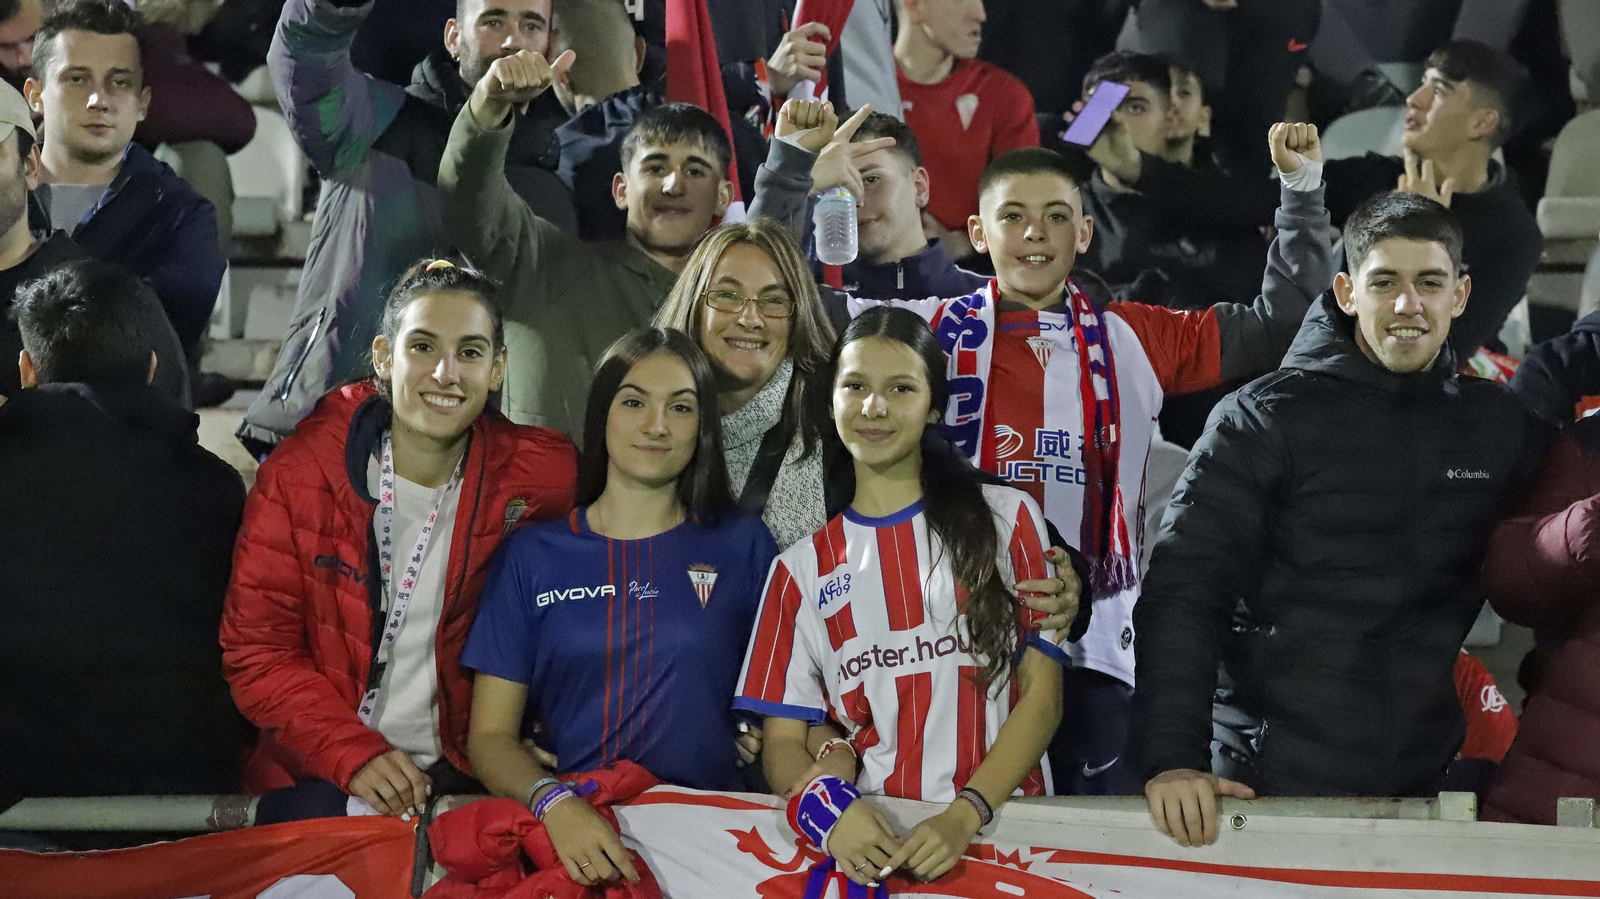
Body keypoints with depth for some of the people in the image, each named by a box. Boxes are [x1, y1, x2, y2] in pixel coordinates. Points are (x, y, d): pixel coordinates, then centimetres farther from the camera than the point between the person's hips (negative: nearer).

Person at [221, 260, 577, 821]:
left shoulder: (540, 476, -1)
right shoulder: (298, 478, -3)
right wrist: (353, 754, -15)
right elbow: (256, 654, -2)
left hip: (461, 771, 0)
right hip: (316, 772, 0)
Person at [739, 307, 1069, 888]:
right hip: (865, 836, 2)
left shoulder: (1005, 518, 11)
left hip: (999, 821, -2)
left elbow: (1042, 695, 4)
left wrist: (964, 816, -11)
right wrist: (826, 800, -12)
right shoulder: (803, 567, 16)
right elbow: (783, 741, 11)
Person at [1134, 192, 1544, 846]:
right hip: (1283, 786, -3)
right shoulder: (1263, 419, -4)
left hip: (1435, 786, 3)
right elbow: (1184, 597, -10)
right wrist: (1173, 757, -21)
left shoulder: (1502, 426, 7)